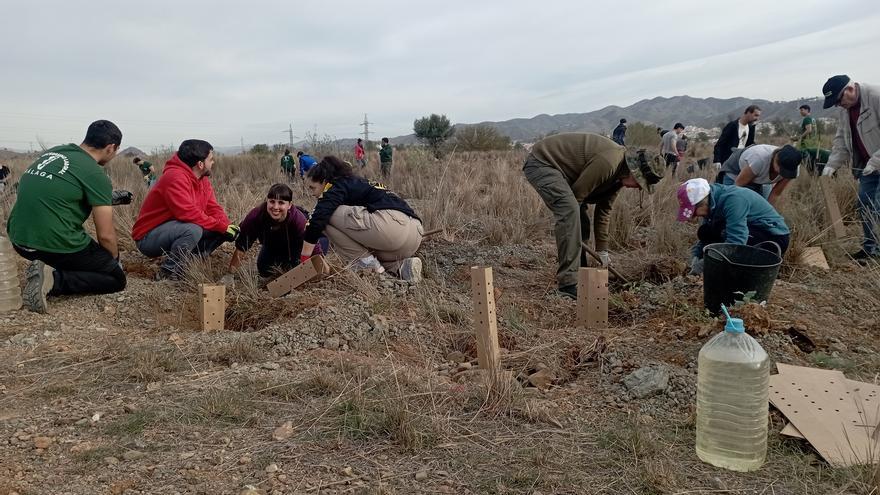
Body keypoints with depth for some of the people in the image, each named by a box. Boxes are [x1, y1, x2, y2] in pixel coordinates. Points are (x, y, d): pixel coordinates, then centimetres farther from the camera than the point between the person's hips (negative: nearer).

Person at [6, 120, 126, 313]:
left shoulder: (53, 152, 11)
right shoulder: (96, 174, -10)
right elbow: (105, 235, -9)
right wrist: (114, 260, 11)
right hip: (56, 245, -8)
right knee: (117, 278, 8)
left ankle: (48, 267, 10)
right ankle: (54, 280, -11)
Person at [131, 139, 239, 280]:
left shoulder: (203, 179, 4)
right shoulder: (175, 177, -24)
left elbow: (213, 208, 4)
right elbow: (188, 213, -32)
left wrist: (227, 225, -17)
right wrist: (221, 226, -25)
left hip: (174, 231, 9)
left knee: (219, 230, -3)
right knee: (193, 229, -34)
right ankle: (167, 273, -17)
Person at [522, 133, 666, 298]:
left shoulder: (619, 174, 4)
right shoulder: (608, 162, -27)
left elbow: (604, 210, 12)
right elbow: (577, 194, -22)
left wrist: (602, 251, 13)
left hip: (558, 169, 11)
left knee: (581, 220, 9)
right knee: (570, 211, -25)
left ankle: (578, 275, 20)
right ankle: (568, 286, -25)